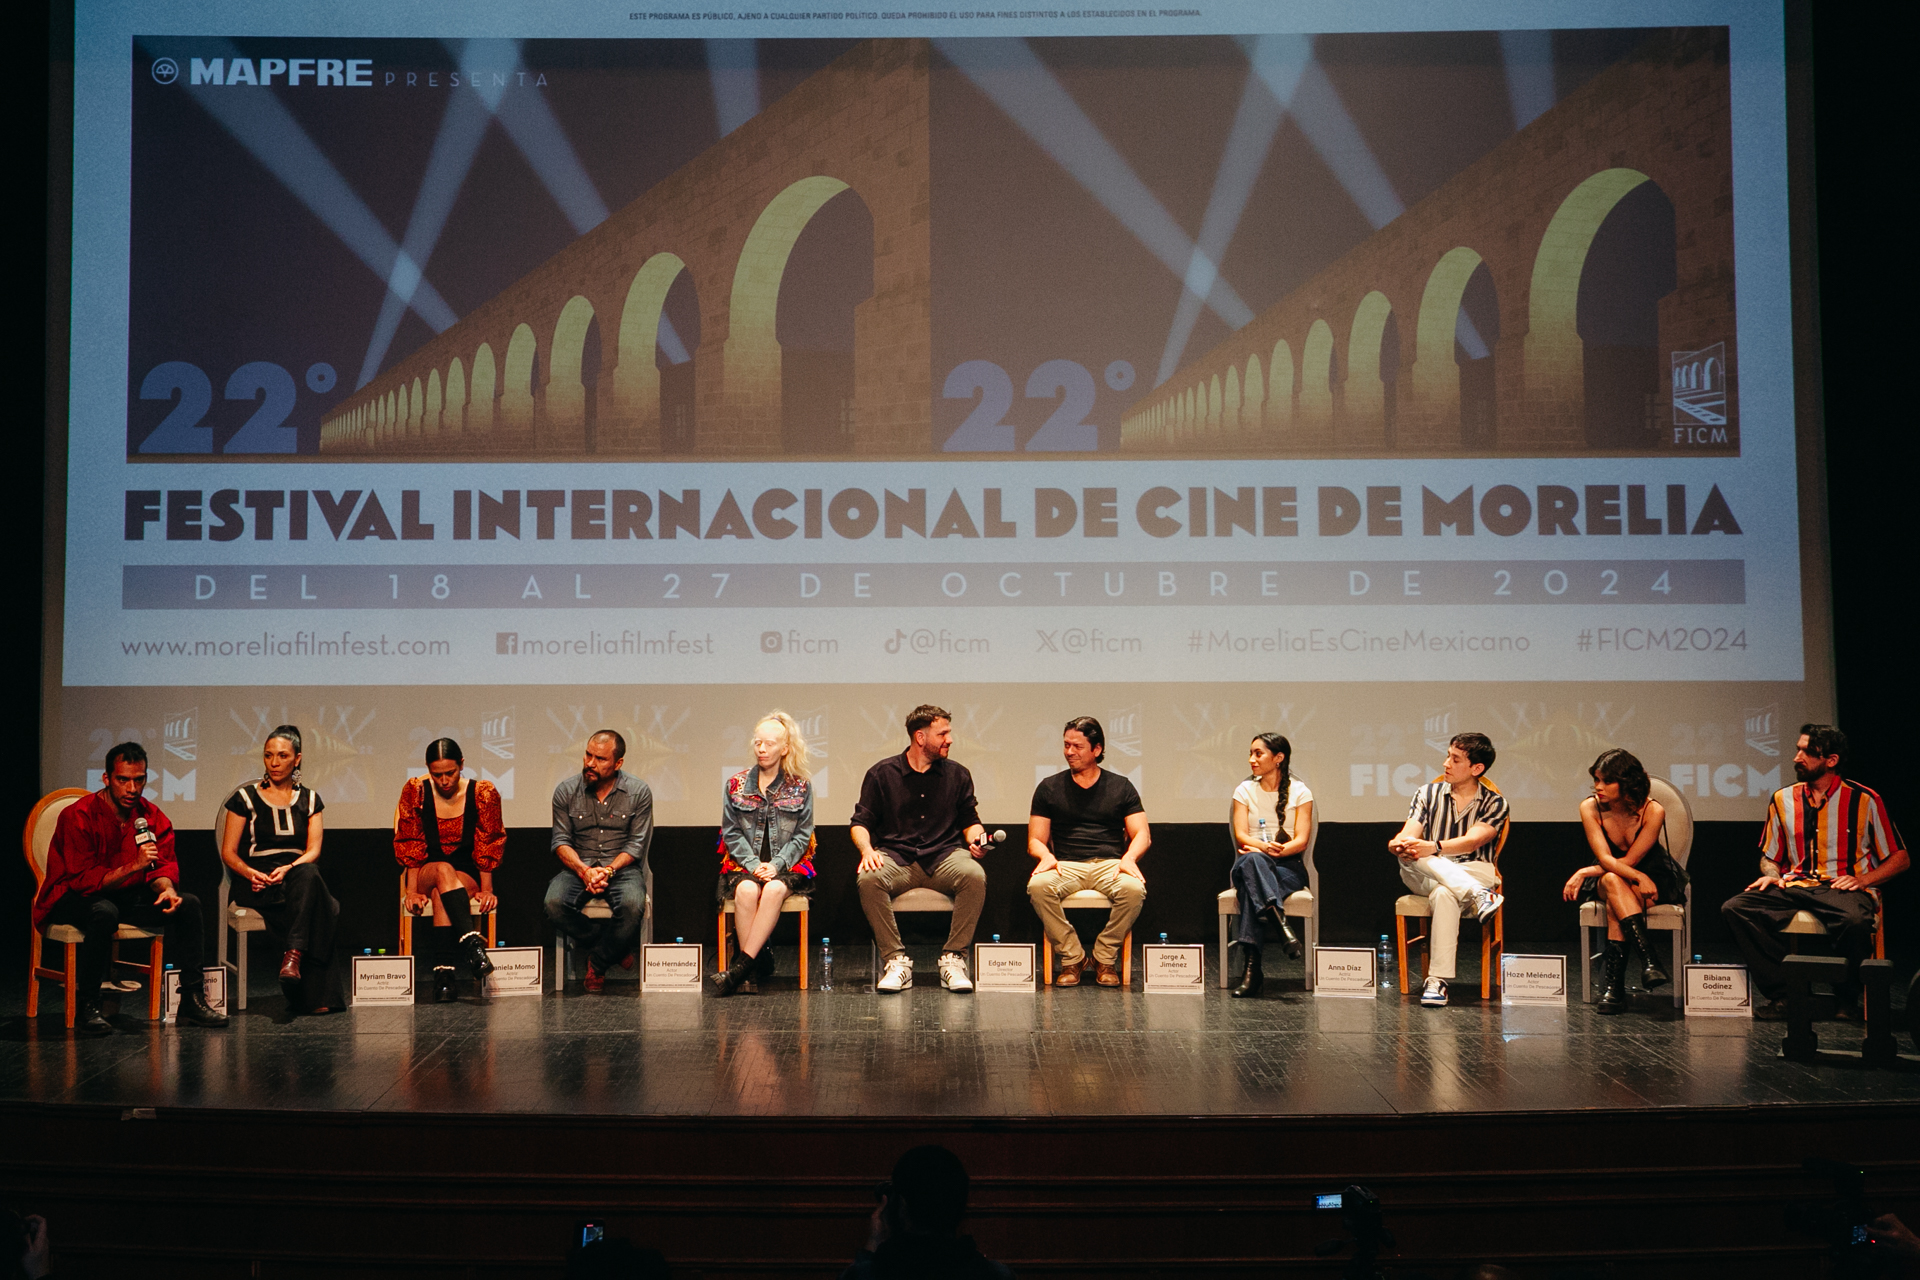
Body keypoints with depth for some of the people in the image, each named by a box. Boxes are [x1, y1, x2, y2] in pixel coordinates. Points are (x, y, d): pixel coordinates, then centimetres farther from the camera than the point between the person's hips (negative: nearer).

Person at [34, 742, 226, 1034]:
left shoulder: (151, 816, -1)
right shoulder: (79, 816, -20)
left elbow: (164, 864, 2)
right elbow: (83, 880, -24)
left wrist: (167, 889, -22)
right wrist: (134, 867, -35)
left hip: (124, 896, 6)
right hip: (72, 899, -6)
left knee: (188, 903, -12)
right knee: (104, 911, -40)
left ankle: (192, 999, -7)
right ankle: (88, 1008, -29)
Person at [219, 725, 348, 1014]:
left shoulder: (309, 799, 16)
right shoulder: (246, 798, 8)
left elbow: (313, 850, 4)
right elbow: (228, 852, 4)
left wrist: (288, 869, -17)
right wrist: (250, 872, -17)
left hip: (298, 874, 3)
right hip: (257, 880, -3)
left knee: (308, 875, -39)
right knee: (321, 908, -35)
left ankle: (293, 956, -48)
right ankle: (316, 993, -41)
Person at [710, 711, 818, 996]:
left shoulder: (800, 786, 6)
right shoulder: (735, 785, 9)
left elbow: (802, 834, 3)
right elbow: (732, 833, 5)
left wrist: (776, 864, -12)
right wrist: (754, 865, -10)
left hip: (787, 866, -1)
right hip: (744, 864, 1)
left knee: (773, 890, -34)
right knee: (746, 891, -34)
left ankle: (740, 967, -34)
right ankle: (759, 962, -24)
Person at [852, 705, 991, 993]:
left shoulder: (957, 774, 14)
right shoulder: (882, 773, 8)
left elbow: (970, 821, 18)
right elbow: (861, 823, 7)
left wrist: (975, 837, -6)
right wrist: (867, 849, -14)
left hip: (944, 856, 1)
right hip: (895, 858, -1)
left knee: (974, 875, -33)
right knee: (869, 879, -35)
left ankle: (953, 957, -20)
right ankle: (896, 959, -23)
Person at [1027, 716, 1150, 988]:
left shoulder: (1121, 786, 14)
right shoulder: (1049, 788, 14)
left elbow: (1142, 834, 8)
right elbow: (1035, 840, 10)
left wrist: (1129, 858, -14)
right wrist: (1046, 856, -14)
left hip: (1110, 864, 0)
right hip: (1066, 866, 0)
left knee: (1134, 889, -34)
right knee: (1038, 886, -34)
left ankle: (1104, 959, -13)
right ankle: (1072, 958, -17)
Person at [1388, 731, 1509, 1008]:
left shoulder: (1494, 803, 4)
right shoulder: (1428, 794, 13)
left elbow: (1472, 840, -14)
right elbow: (1408, 834, -1)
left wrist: (1433, 847, -34)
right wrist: (1399, 845, -28)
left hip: (1475, 873, -2)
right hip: (1424, 876, 3)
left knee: (1444, 893, -39)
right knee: (1410, 857, -34)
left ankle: (1437, 980, -38)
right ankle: (1478, 897, -46)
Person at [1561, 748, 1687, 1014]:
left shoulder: (1653, 811, -20)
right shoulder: (1590, 808, -13)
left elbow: (1629, 860, -20)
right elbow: (1605, 859, -22)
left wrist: (1584, 872, -18)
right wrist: (1638, 877, -38)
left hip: (1653, 880, -2)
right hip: (1605, 881, 2)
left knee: (1616, 891, -34)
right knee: (1613, 881, -36)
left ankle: (1614, 984, -37)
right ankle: (1649, 959, -45)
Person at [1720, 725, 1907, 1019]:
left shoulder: (1864, 800, 3)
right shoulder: (1782, 800, 14)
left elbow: (1899, 859, 8)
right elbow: (1770, 857, 24)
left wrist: (1862, 879, -8)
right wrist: (1771, 874, 1)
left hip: (1841, 887, -4)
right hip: (1793, 886, 4)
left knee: (1854, 920, -40)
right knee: (1734, 909, -24)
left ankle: (1844, 999, -13)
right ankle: (1785, 993, -21)